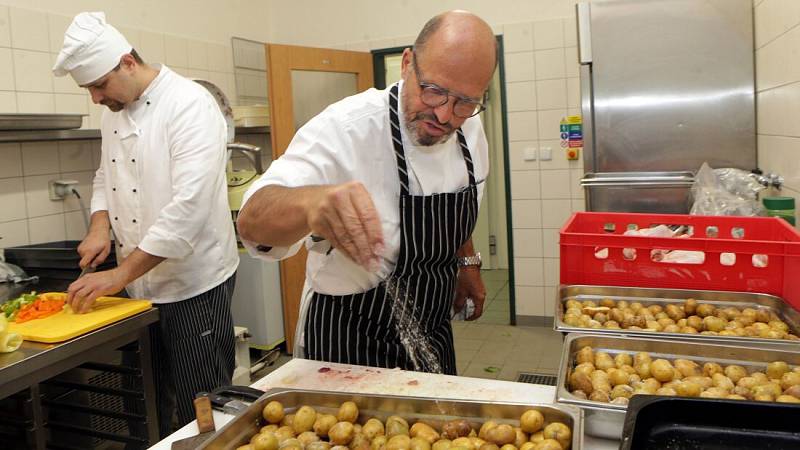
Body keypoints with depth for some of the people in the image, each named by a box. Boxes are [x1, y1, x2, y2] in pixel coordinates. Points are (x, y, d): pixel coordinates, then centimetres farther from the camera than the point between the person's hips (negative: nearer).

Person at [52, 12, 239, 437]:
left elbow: (189, 203, -25)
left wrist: (120, 274, -21)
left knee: (201, 412, 4)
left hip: (193, 285, -7)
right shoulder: (113, 114, 9)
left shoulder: (190, 104, -16)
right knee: (149, 407, 18)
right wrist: (100, 226, 1)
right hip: (139, 284, 7)